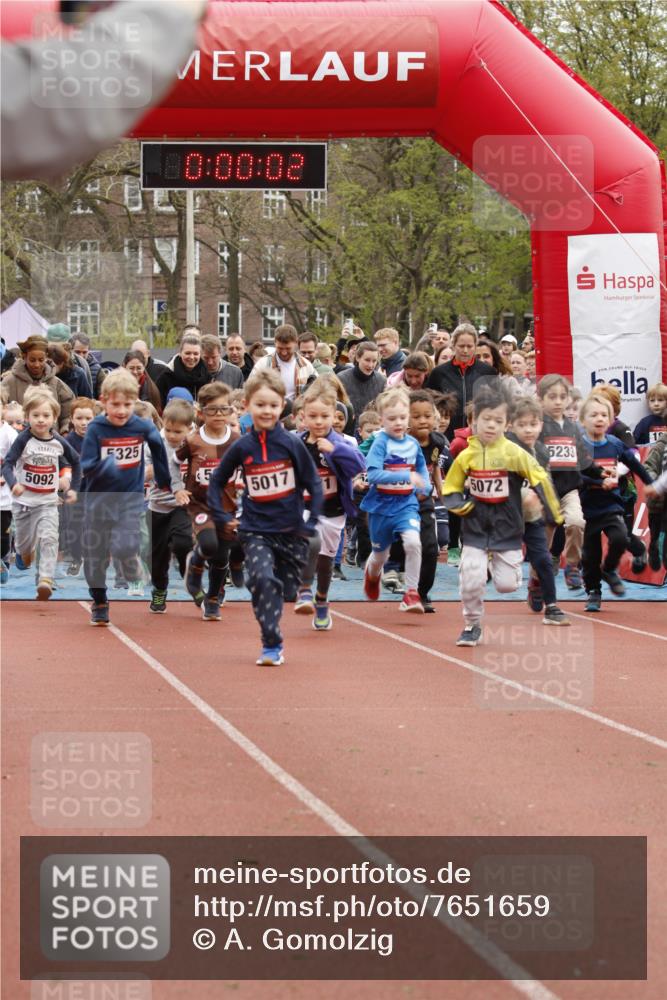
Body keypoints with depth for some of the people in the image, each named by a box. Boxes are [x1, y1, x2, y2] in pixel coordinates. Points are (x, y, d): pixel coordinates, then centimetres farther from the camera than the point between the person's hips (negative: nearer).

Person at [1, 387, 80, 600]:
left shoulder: (59, 442, -4)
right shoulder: (24, 439, -13)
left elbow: (76, 462, 14)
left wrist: (73, 488, 9)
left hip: (48, 502, 1)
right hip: (23, 500, -1)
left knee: (49, 539, -19)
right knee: (24, 542, 14)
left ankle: (45, 579, -25)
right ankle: (25, 553, 50)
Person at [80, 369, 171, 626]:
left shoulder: (143, 427, -8)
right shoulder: (96, 429, -12)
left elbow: (158, 448, 11)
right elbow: (86, 467, -13)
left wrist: (165, 482, 18)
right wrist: (105, 466, -34)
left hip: (131, 498, -1)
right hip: (99, 499, 1)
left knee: (123, 548, -17)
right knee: (95, 554, 8)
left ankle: (132, 564, 18)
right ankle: (99, 603, 25)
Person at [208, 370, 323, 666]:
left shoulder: (292, 444, -5)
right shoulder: (242, 447, -2)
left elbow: (313, 484, 1)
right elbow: (217, 481, 11)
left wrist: (311, 523, -4)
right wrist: (222, 517, 4)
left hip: (291, 530, 1)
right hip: (256, 530, -1)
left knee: (286, 589, 9)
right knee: (263, 578, -22)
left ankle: (272, 638, 35)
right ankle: (271, 645, -16)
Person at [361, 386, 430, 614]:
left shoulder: (413, 444, 0)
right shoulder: (380, 443, -14)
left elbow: (421, 467, 19)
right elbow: (373, 475, -27)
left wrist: (425, 485, -1)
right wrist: (406, 477, -32)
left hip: (406, 504, 2)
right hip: (381, 506, -2)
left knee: (412, 542, -25)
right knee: (380, 554, 16)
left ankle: (411, 593, -14)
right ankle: (372, 573, 54)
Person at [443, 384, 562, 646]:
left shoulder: (514, 453, -9)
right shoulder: (466, 456, -2)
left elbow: (540, 479, -7)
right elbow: (450, 490, 8)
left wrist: (555, 515, -8)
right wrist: (460, 506, -12)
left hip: (507, 527, -1)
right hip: (475, 529, 1)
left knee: (506, 584, -1)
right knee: (471, 580, -10)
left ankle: (497, 565, 35)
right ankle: (472, 625, 12)